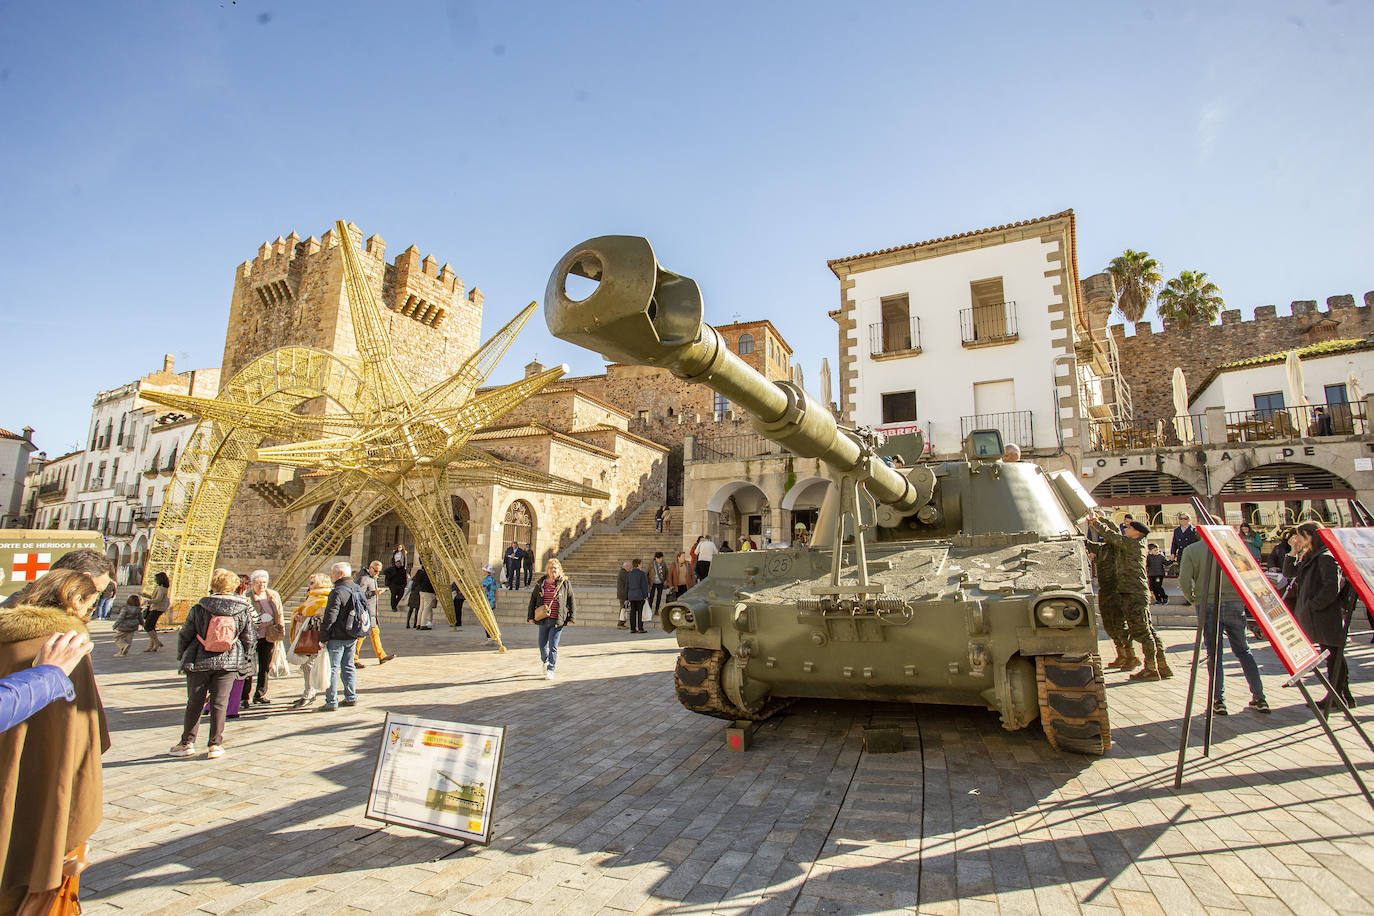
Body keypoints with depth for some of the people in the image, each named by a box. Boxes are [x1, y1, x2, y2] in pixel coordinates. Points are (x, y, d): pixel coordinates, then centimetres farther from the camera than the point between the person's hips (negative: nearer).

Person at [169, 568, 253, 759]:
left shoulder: (199, 608, -4)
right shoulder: (244, 610, -3)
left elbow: (185, 634, 5)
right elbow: (249, 639, 3)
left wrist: (182, 655, 22)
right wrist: (245, 661, 17)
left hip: (199, 662, 0)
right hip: (228, 663, 0)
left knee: (194, 703, 12)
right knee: (219, 703, 5)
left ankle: (187, 742, 22)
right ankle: (215, 745, 9)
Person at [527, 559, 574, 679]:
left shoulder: (565, 583, -2)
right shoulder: (540, 583, 5)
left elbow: (571, 601, 1)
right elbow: (533, 600, 12)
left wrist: (571, 618, -3)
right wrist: (531, 616, 8)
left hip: (558, 620, -3)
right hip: (543, 619, 3)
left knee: (553, 646, -5)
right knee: (542, 644, 14)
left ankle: (550, 669, 8)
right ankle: (544, 660, 44)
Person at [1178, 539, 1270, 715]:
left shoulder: (1191, 550, -3)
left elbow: (1184, 580, -10)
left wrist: (1192, 599, 8)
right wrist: (1242, 597, 13)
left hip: (1207, 605, -2)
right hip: (1234, 603, 2)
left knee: (1214, 653, 4)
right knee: (1243, 651, 14)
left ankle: (1218, 700, 4)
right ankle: (1259, 698, 17)